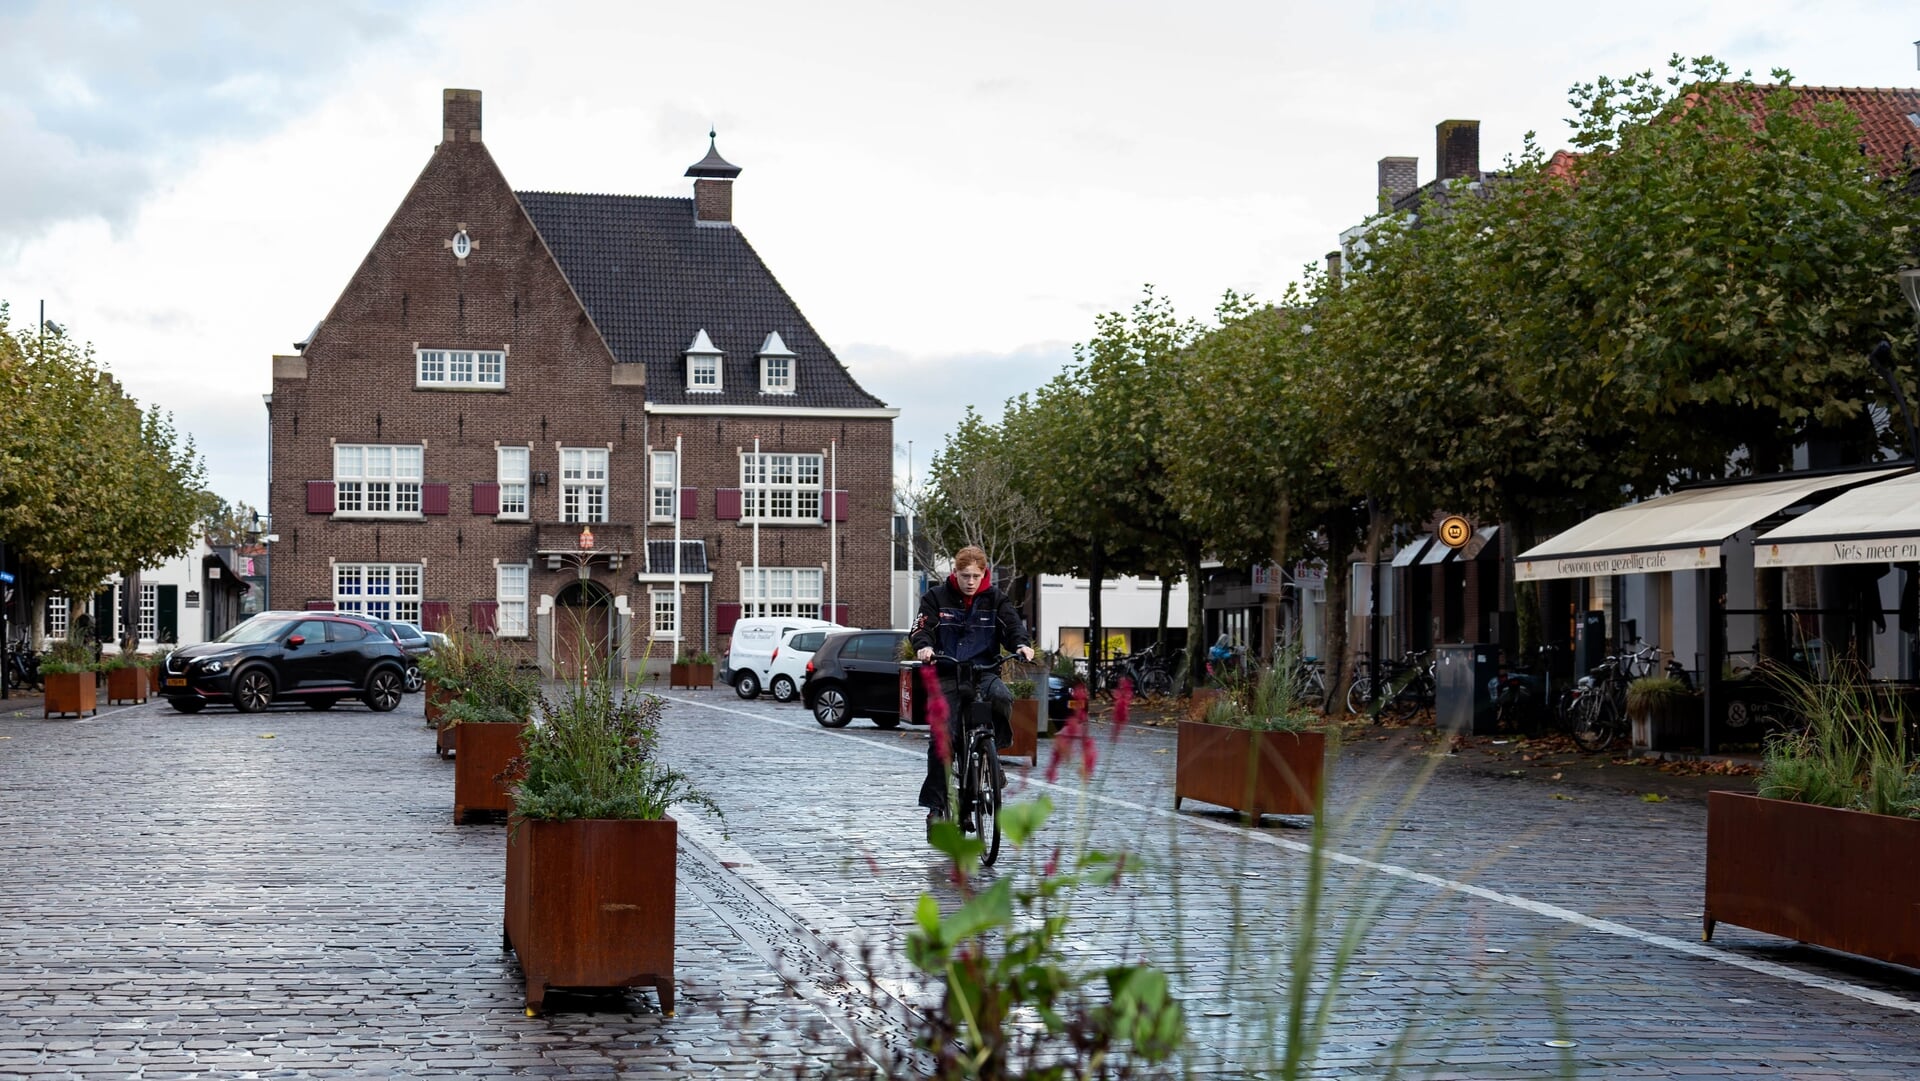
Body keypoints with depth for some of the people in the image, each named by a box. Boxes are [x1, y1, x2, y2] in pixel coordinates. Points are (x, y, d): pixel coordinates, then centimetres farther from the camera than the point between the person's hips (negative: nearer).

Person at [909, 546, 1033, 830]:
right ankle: (935, 806, -5)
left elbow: (1012, 624, -3)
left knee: (1002, 697, -34)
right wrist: (923, 646, -28)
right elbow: (922, 628, -4)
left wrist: (1022, 644, -26)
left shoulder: (996, 598, 7)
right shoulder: (936, 597, 5)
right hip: (946, 675, 0)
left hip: (983, 672, 0)